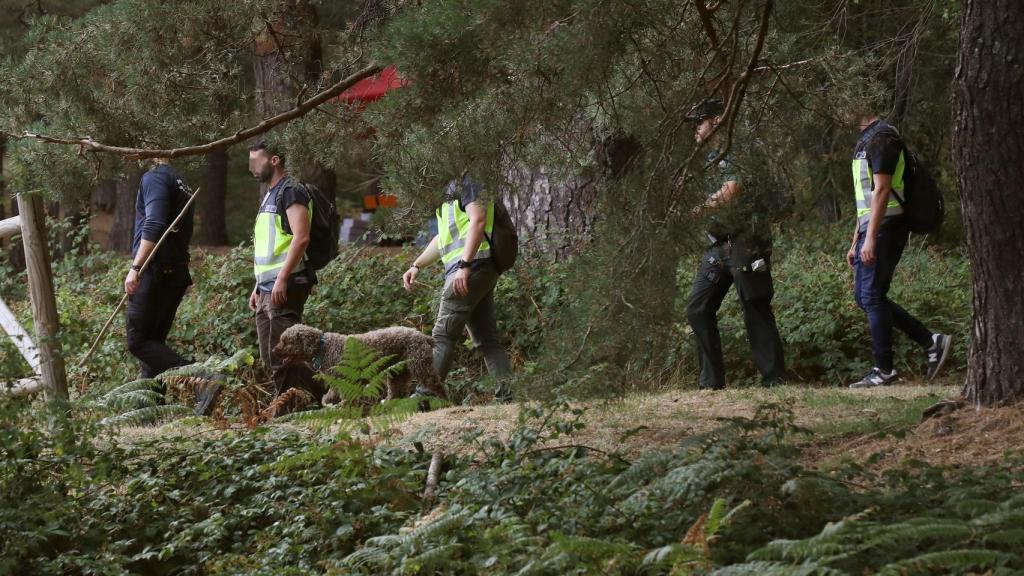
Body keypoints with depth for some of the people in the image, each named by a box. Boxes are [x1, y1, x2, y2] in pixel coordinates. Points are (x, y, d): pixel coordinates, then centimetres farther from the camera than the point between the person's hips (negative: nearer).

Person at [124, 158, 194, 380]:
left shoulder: (154, 178, -8)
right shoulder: (181, 184, 21)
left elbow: (153, 226, -20)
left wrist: (135, 268, -21)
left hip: (155, 270, -9)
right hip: (178, 270, 9)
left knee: (138, 340, -9)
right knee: (154, 341, 12)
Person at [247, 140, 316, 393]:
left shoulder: (290, 191, -8)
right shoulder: (269, 196, 22)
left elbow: (301, 237, -19)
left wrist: (281, 279, -23)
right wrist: (258, 286, 21)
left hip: (285, 287, -10)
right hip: (267, 289, 10)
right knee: (269, 356, 10)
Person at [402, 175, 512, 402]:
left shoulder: (466, 182, -4)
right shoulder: (450, 189, 27)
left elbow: (477, 220, -17)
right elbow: (443, 238, 34)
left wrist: (465, 265, -24)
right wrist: (416, 266, 28)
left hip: (471, 269, -10)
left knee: (443, 336, -11)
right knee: (486, 339, 6)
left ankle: (424, 397, -13)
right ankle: (509, 394, 0)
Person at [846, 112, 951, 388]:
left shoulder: (881, 137, -13)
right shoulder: (866, 140, 19)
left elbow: (882, 189, -21)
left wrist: (871, 238, -25)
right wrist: (856, 242, 23)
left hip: (884, 229, -10)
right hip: (871, 229, 10)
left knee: (872, 296, -8)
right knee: (864, 296, 11)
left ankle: (884, 370, -2)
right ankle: (930, 341, 13)